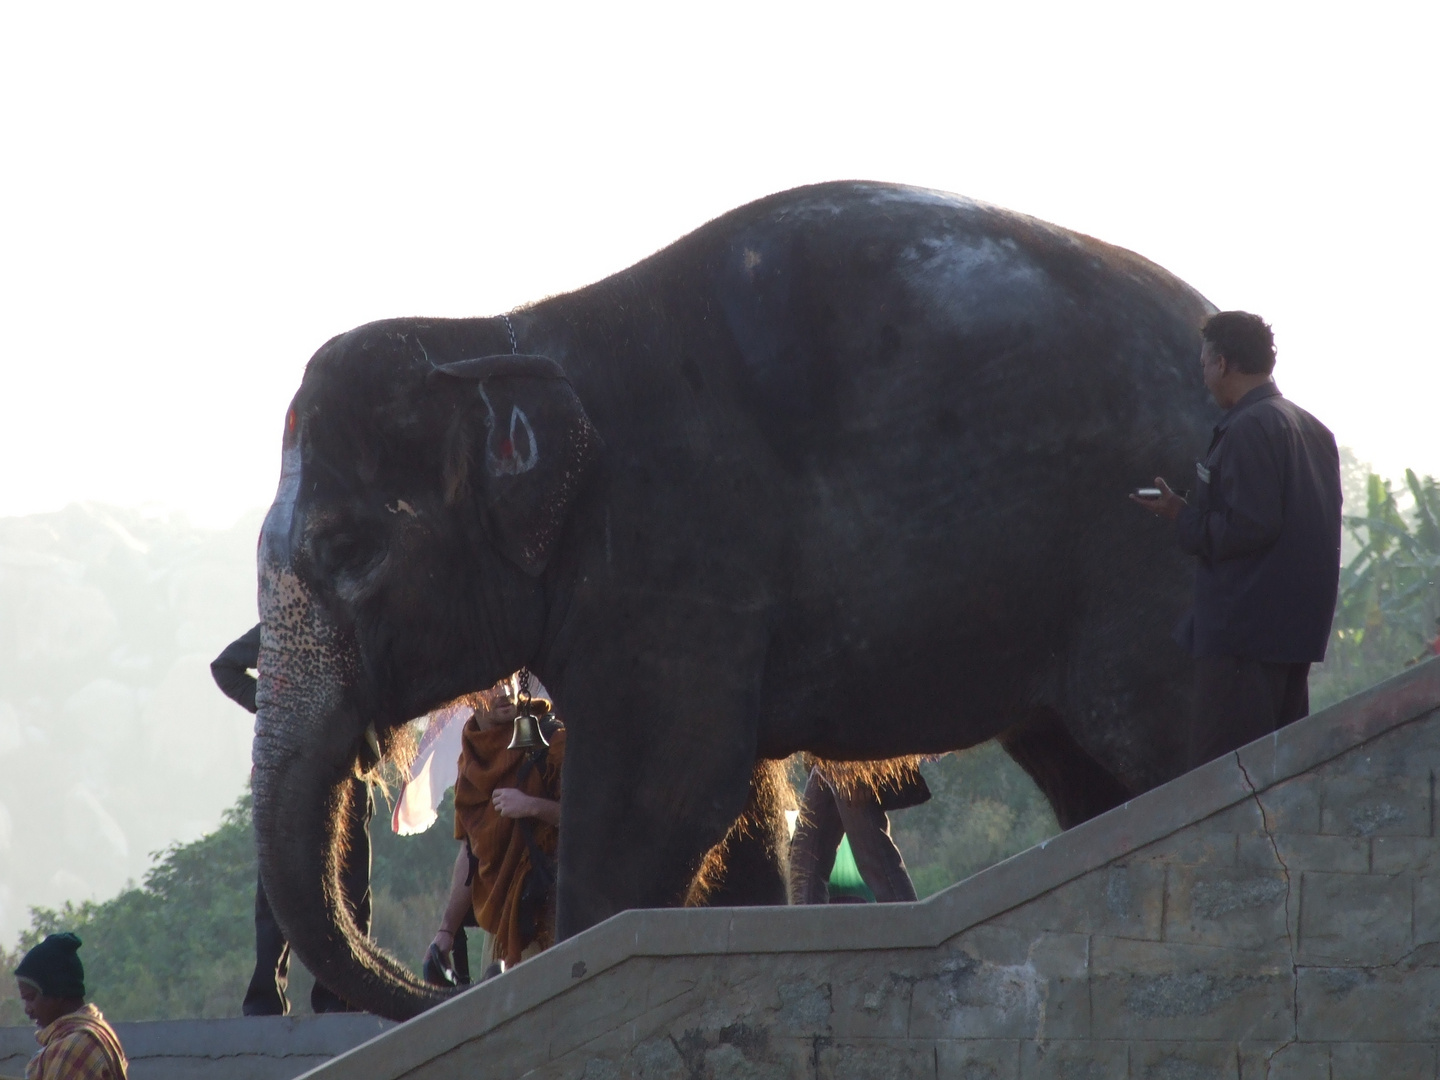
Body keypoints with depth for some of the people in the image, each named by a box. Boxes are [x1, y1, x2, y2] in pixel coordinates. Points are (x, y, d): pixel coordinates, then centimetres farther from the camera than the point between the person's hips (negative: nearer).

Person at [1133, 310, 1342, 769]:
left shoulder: (1248, 430, -14)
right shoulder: (1312, 429, 15)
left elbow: (1248, 526, -21)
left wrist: (1183, 518, -7)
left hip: (1243, 628, -10)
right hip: (1300, 626, 10)